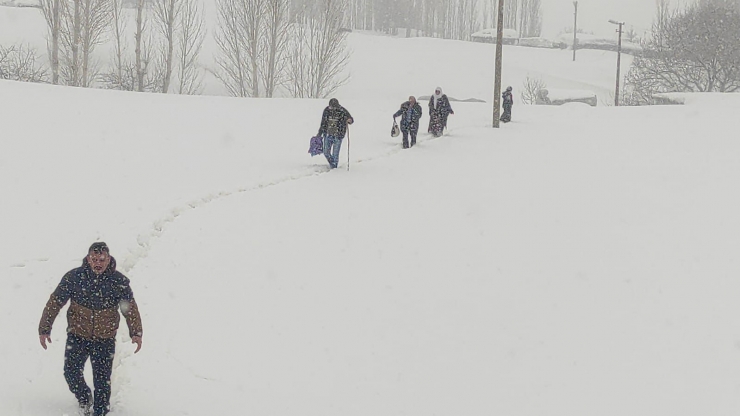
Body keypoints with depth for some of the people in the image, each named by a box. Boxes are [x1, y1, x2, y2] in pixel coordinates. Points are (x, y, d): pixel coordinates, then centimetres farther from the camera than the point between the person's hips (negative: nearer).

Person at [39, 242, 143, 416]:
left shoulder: (119, 281, -10)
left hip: (105, 340, 0)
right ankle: (84, 398, 29)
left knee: (102, 381, 1)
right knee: (71, 372, -2)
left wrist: (136, 333, -11)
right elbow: (55, 302, -6)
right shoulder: (74, 277, -13)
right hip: (77, 336, 0)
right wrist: (44, 329, -6)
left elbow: (130, 308, -1)